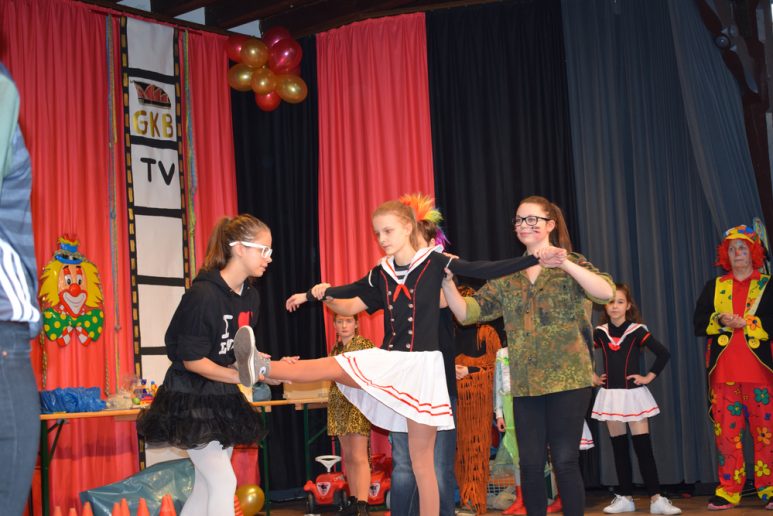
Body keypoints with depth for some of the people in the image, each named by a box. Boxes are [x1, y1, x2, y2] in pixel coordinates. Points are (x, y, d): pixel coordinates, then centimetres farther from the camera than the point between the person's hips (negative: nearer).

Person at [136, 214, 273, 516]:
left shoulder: (250, 296, 2)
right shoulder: (203, 295, -23)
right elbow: (192, 360, -21)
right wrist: (241, 377, -22)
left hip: (224, 399, 8)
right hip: (191, 398, -8)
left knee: (207, 486, 11)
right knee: (223, 481, -10)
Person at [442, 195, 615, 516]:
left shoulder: (571, 264, 2)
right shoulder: (508, 277, 12)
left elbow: (606, 292, -17)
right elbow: (466, 312, 4)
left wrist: (566, 265, -28)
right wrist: (447, 281, -12)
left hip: (568, 380, -4)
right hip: (525, 385, 4)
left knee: (564, 460, -4)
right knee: (530, 465, 5)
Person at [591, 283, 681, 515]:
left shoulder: (637, 331, -5)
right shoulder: (600, 333, 3)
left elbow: (663, 353, -8)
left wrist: (649, 377, -8)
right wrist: (592, 377, 8)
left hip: (633, 394, -3)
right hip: (610, 395, 3)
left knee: (643, 447, -7)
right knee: (619, 449, 7)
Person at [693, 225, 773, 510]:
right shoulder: (714, 287, 16)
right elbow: (699, 323, 8)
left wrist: (743, 322, -14)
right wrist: (720, 321, -10)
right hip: (722, 369, 2)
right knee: (725, 431, 0)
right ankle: (728, 491, 4)